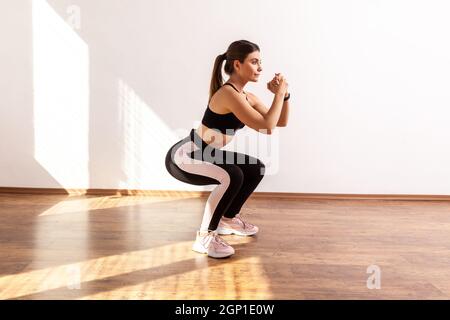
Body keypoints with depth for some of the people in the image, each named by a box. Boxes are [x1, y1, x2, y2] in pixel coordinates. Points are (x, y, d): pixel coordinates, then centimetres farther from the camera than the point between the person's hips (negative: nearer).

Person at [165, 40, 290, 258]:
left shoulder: (246, 96, 6)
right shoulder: (228, 93, -23)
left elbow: (280, 122, 9)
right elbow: (266, 127, -28)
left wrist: (284, 94, -4)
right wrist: (279, 93, -18)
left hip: (206, 156, 10)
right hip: (182, 157, -10)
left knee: (256, 169, 14)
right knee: (232, 177, -32)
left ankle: (228, 219, 29)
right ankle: (205, 236, -13)